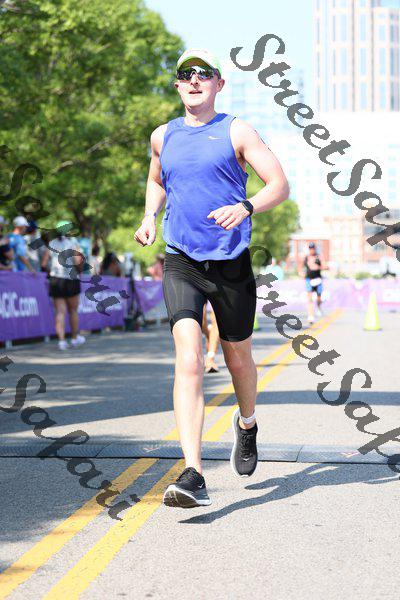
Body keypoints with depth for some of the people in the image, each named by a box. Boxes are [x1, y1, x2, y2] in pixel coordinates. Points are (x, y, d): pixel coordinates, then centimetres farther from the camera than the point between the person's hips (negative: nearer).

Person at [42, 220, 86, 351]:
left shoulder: (51, 244, 8)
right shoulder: (73, 242, -2)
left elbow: (44, 263, 4)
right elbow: (78, 262, -14)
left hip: (55, 279, 3)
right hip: (71, 280, -3)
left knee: (60, 312, 1)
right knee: (73, 311, 12)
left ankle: (61, 340, -11)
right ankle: (75, 338, 23)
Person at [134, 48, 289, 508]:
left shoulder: (237, 132, 1)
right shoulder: (163, 136, 11)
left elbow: (280, 185, -3)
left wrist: (246, 207, -23)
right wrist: (149, 217, 11)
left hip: (231, 262, -1)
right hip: (180, 263, 1)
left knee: (237, 357, 15)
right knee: (188, 360, -18)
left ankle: (247, 424, 48)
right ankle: (192, 476, -24)